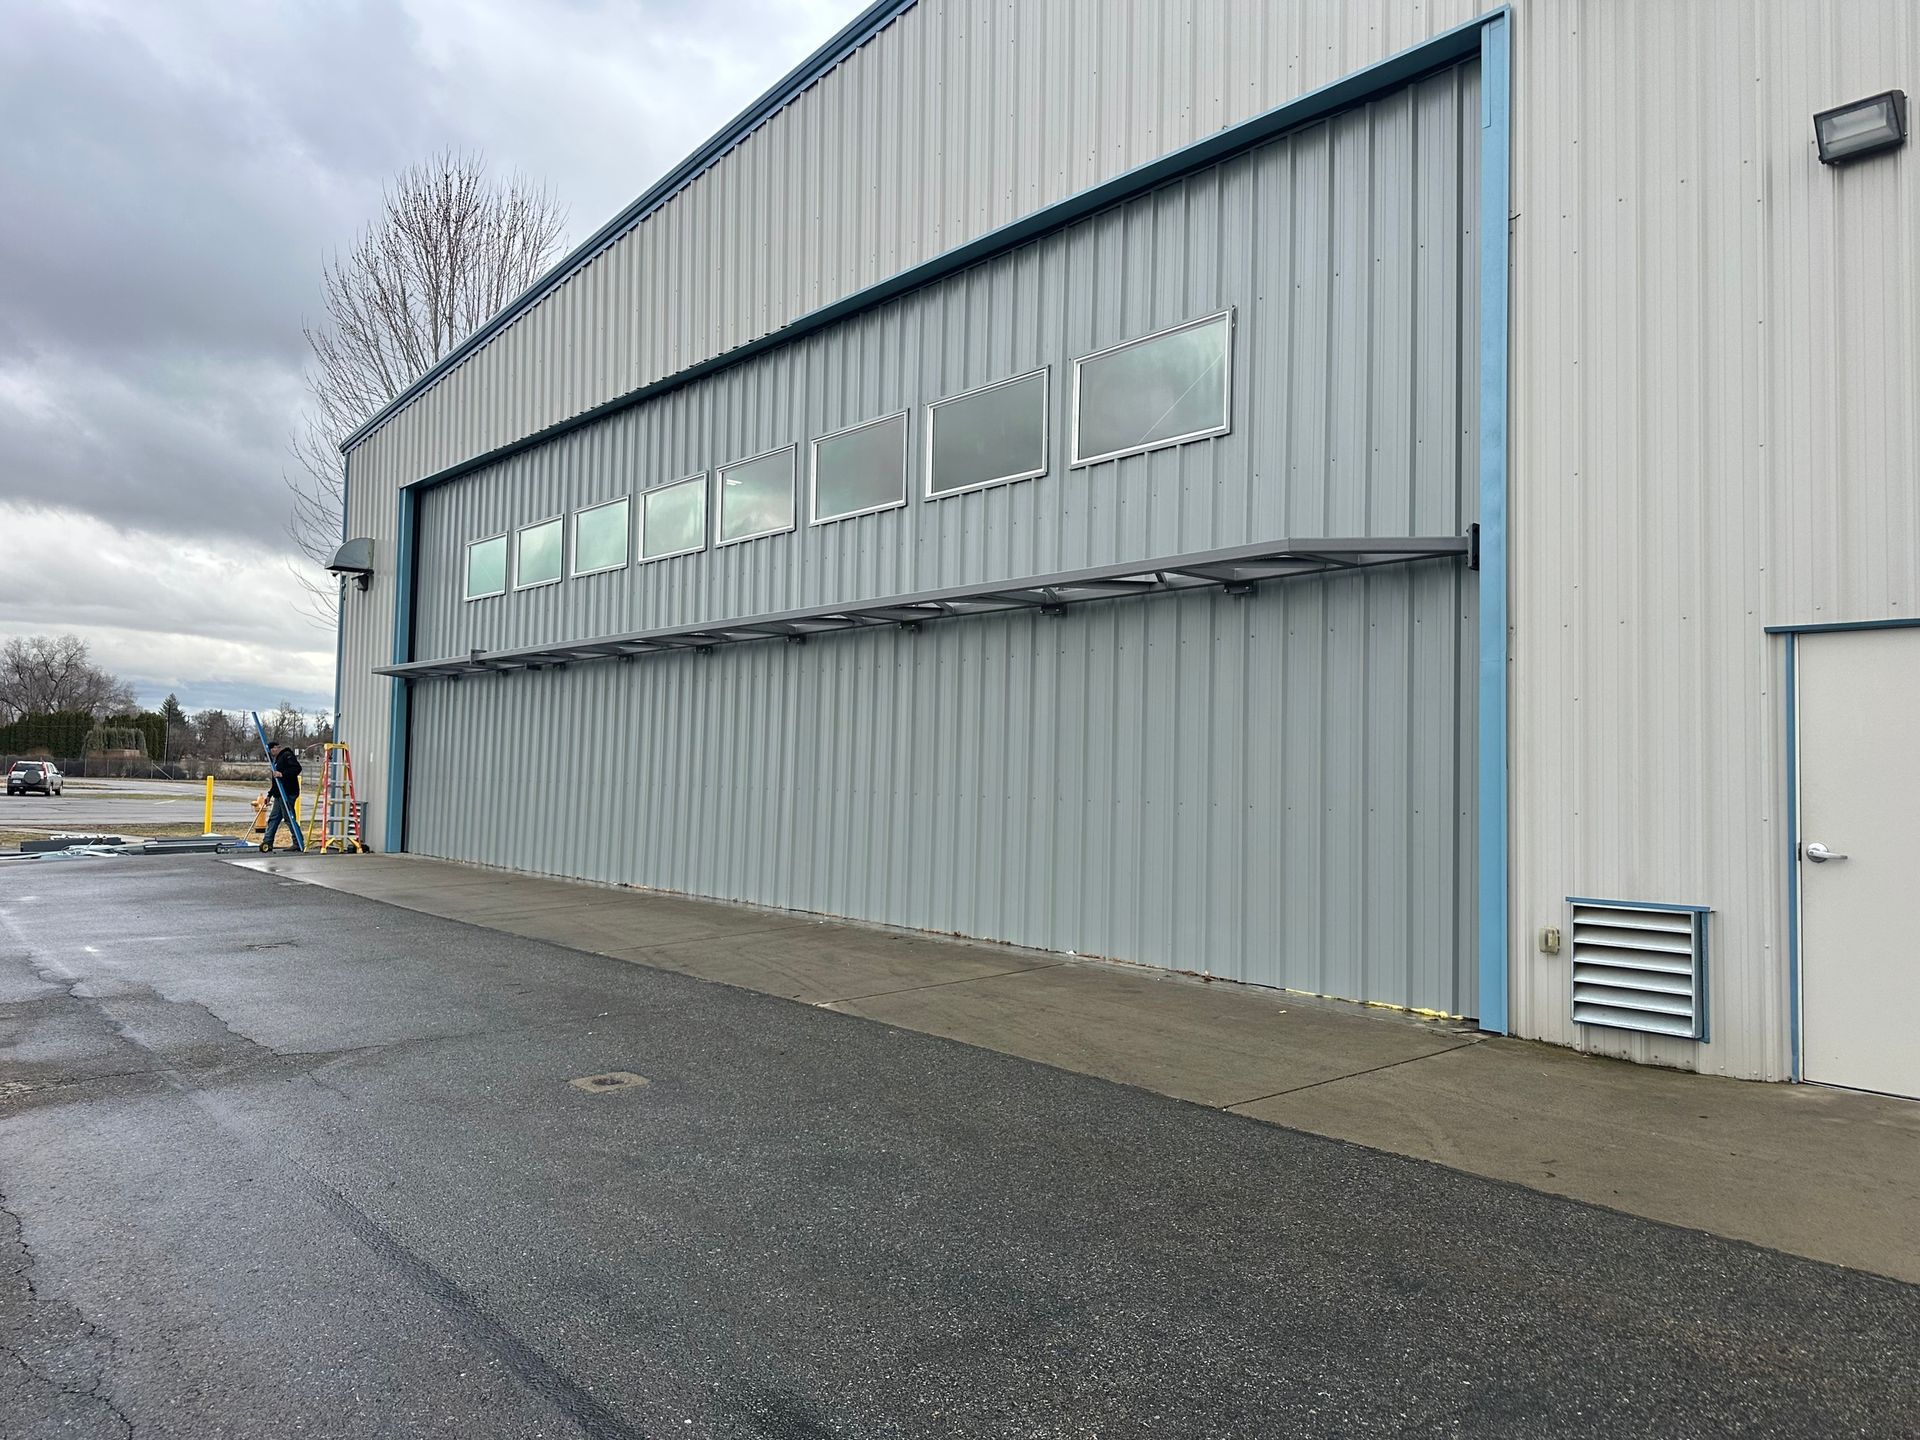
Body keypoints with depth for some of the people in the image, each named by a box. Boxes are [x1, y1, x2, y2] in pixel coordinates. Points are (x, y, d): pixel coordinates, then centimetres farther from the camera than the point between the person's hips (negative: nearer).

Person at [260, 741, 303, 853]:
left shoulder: (287, 755, -7)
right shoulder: (278, 759, 25)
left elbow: (297, 768, -23)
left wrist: (282, 774, -27)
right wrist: (269, 794, 28)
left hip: (288, 794, -11)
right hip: (279, 795, 11)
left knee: (290, 818, -9)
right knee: (273, 819, 11)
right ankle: (267, 843, 14)